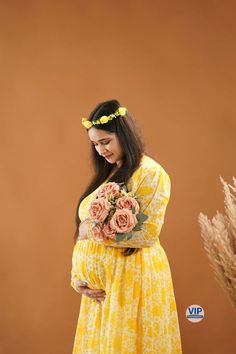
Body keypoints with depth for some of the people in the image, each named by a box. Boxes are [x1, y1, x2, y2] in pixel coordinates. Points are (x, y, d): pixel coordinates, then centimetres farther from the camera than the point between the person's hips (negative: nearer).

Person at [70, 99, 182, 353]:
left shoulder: (151, 173, -10)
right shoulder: (107, 174, 13)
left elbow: (147, 235, -18)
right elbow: (84, 229, 10)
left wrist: (95, 231, -14)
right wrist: (77, 276, 0)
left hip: (132, 279, -7)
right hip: (99, 282, 7)